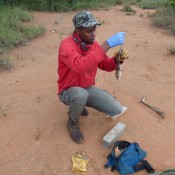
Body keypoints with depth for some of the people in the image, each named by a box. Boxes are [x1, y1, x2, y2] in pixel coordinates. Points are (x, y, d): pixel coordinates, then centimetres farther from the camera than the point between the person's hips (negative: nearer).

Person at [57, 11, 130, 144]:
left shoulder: (93, 44, -3)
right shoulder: (66, 45, -25)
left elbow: (106, 66, 2)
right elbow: (80, 66, -45)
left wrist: (117, 59, -21)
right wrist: (107, 45, -45)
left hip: (88, 88, 6)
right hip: (69, 91, -6)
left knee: (118, 110, -5)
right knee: (81, 95, -43)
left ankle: (80, 105, 17)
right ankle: (73, 122, -5)